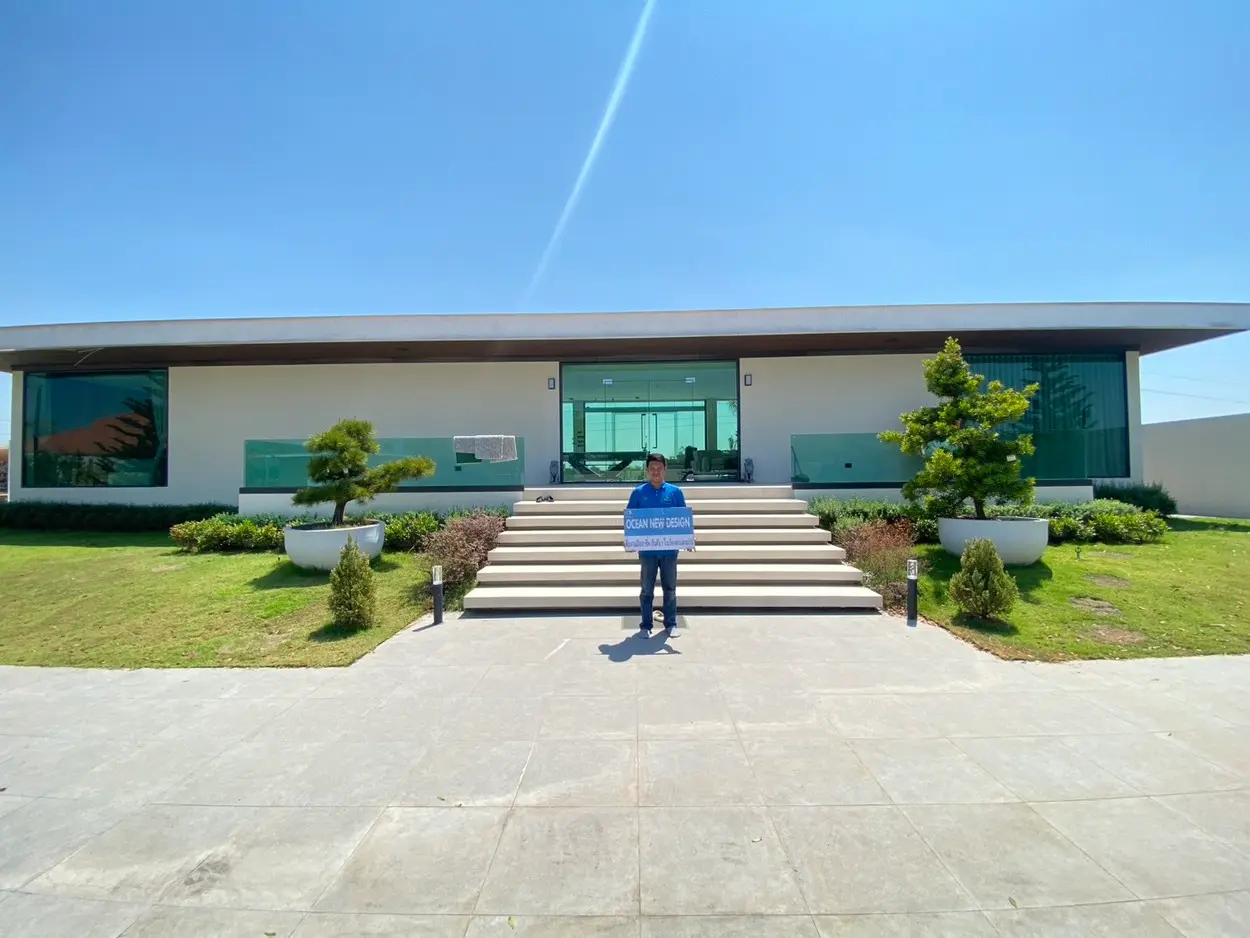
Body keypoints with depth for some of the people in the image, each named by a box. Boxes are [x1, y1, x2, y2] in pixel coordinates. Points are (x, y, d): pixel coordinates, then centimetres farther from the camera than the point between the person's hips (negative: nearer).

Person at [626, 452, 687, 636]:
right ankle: (646, 625, 19)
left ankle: (671, 624, 23)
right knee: (647, 589, 8)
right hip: (647, 550, -1)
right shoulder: (638, 492, -1)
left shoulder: (675, 492, 1)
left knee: (670, 588, 11)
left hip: (669, 549, 1)